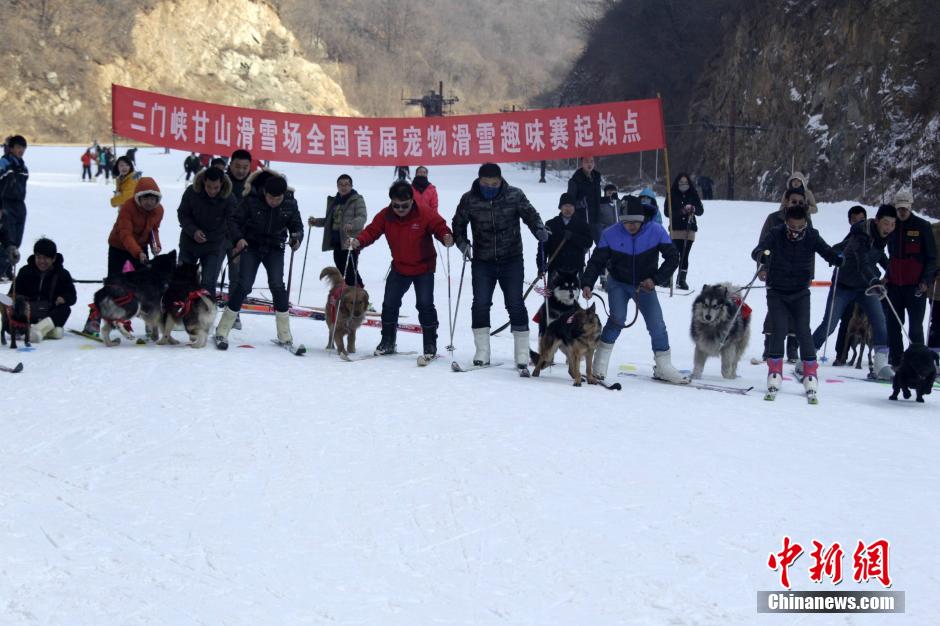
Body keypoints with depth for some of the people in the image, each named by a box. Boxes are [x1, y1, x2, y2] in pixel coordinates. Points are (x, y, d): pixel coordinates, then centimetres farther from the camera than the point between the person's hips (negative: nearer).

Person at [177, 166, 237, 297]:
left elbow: (232, 223, -14)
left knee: (208, 283, -9)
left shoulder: (229, 198, -19)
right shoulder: (192, 192, -16)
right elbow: (182, 214, -4)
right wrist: (193, 231, -20)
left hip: (214, 246, -2)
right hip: (189, 242, 2)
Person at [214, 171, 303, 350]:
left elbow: (297, 226, 1)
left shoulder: (290, 203, -11)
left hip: (275, 248, 2)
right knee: (244, 285, -9)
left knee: (277, 285, -11)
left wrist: (296, 238, -20)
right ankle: (222, 331, 0)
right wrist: (239, 238, -29)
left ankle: (285, 335, 0)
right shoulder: (251, 199, -18)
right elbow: (235, 221, -11)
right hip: (251, 246, -2)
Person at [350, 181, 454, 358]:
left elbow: (440, 227, -20)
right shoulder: (385, 216, -9)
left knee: (425, 304, -8)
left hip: (423, 268, -3)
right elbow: (372, 231, -12)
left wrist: (446, 237, -43)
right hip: (399, 268, 4)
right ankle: (387, 341, 20)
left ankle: (430, 344, 6)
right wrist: (358, 241, -32)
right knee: (389, 304, 4)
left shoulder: (426, 214, -18)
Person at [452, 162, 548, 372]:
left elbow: (530, 214, 0)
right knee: (480, 305, -1)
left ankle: (522, 356, 3)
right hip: (482, 262, 1)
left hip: (511, 260, -1)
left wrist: (539, 230, -20)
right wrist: (462, 242, -13)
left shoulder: (514, 195, -7)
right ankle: (482, 353, 10)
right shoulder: (469, 200, -5)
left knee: (516, 305, -2)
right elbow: (458, 224, 5)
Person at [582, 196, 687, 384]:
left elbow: (673, 258, -12)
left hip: (645, 285, 2)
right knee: (617, 318, -22)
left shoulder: (656, 231, -19)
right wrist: (587, 283, -28)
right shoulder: (611, 234, -19)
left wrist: (655, 279, -21)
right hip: (618, 283, -2)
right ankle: (599, 365, -12)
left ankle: (663, 368, 12)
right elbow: (597, 261, -14)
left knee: (657, 325, -3)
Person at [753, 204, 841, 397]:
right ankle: (775, 370, 4)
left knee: (803, 330, -8)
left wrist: (837, 258, -38)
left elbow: (826, 251, -15)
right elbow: (756, 251, -23)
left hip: (800, 293, 1)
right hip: (776, 292, -1)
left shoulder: (812, 236, -8)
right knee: (779, 329, -11)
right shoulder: (776, 234, -13)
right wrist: (762, 255, -48)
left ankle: (810, 373, 3)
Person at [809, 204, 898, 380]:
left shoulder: (882, 236, -3)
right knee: (828, 325, -3)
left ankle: (881, 366, -9)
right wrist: (874, 281, -60)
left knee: (880, 322, -10)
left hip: (866, 286, 6)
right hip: (844, 285, -6)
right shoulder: (861, 237, -28)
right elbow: (863, 264, -44)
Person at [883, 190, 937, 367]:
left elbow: (932, 257, -1)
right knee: (893, 326, 4)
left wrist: (926, 281, -11)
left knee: (915, 327, -4)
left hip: (916, 286, -4)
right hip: (894, 285, 4)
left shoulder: (922, 226, -2)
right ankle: (895, 362, 11)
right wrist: (887, 276, 8)